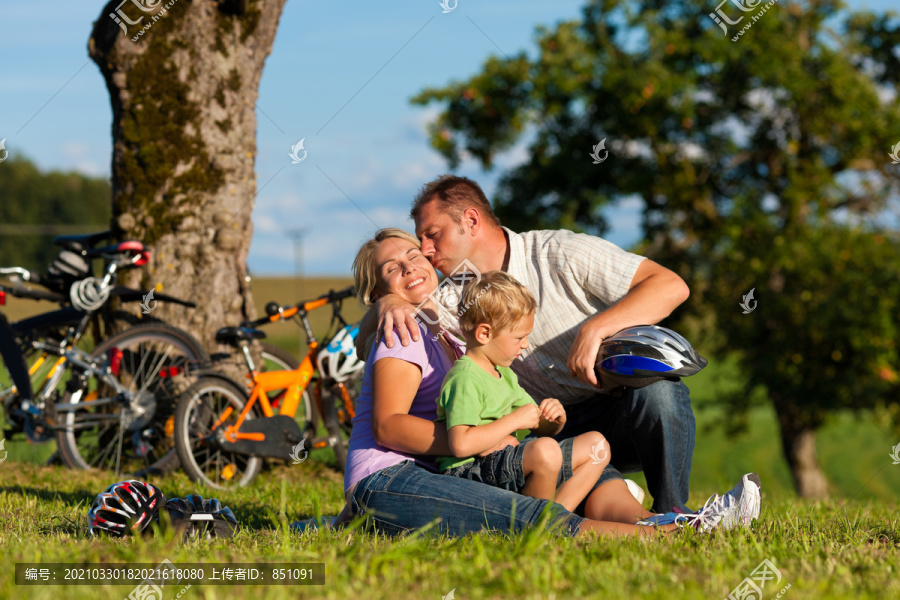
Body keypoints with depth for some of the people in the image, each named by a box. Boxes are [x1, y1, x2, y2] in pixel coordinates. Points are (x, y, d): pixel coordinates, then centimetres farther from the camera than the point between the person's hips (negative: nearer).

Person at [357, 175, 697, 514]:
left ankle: (672, 515, -17)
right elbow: (366, 346, 5)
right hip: (565, 430, 4)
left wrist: (593, 330, -28)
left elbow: (671, 286, -15)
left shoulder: (560, 253, -7)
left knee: (657, 391, -37)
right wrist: (388, 303, -18)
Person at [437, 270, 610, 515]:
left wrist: (555, 420, 1)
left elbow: (542, 429, 26)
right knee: (545, 450, -36)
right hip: (470, 472, -10)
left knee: (596, 443, 9)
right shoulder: (465, 379, -15)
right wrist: (515, 420, -20)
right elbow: (460, 444, -29)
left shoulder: (504, 375, 19)